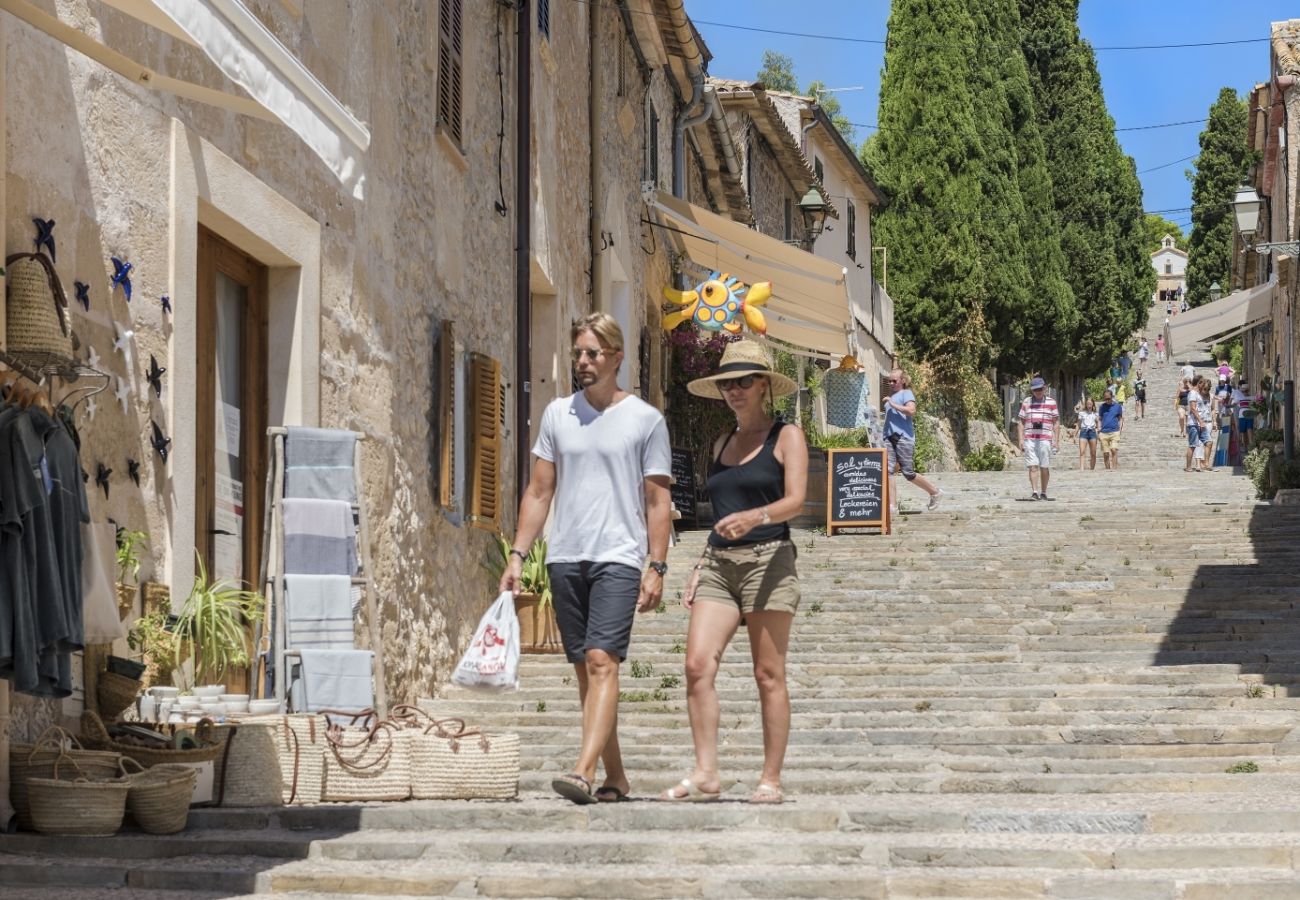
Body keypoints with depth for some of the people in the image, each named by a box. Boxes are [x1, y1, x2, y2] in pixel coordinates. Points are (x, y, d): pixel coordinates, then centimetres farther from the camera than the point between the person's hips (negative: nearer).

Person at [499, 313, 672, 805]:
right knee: (584, 668, 7)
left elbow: (658, 500, 2)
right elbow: (539, 491, 14)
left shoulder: (646, 419, 2)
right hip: (565, 558, 5)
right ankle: (615, 774, 15)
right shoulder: (557, 414, 12)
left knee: (601, 662, -17)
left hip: (618, 559, -4)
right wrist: (517, 554, 6)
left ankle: (585, 771, -26)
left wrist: (657, 567, -6)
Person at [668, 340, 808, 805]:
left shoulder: (786, 437, 2)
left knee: (768, 675, -4)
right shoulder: (722, 444, 20)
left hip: (768, 560, -5)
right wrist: (700, 567, 16)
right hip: (719, 563, 5)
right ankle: (705, 774, -11)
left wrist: (754, 517, -29)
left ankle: (771, 780, -1)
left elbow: (795, 500, -11)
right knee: (698, 665, -11)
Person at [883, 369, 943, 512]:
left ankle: (935, 492, 14)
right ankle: (891, 504, -11)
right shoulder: (892, 396, 23)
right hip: (889, 437, 8)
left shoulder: (906, 393, -1)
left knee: (908, 473, -5)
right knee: (888, 470, -8)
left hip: (903, 437, -8)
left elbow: (911, 411, -19)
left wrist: (892, 404, -16)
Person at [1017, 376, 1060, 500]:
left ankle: (1043, 493, 13)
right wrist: (1021, 440, 4)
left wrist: (1056, 440, 1)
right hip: (1029, 439, 1)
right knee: (1033, 467, -7)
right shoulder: (1027, 402, 11)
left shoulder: (1051, 402, 7)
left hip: (1045, 440, -1)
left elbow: (1056, 422, 7)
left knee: (1044, 467, 3)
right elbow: (1021, 422, 12)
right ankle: (1034, 493, -11)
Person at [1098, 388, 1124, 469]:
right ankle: (1108, 469, 7)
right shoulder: (1102, 407, 10)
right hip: (1104, 432, 2)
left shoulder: (1118, 406, 6)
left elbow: (1120, 419, 12)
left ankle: (1114, 468, -21)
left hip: (1114, 432, -2)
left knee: (1114, 450, -17)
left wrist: (1120, 429, 2)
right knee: (1106, 454, 0)